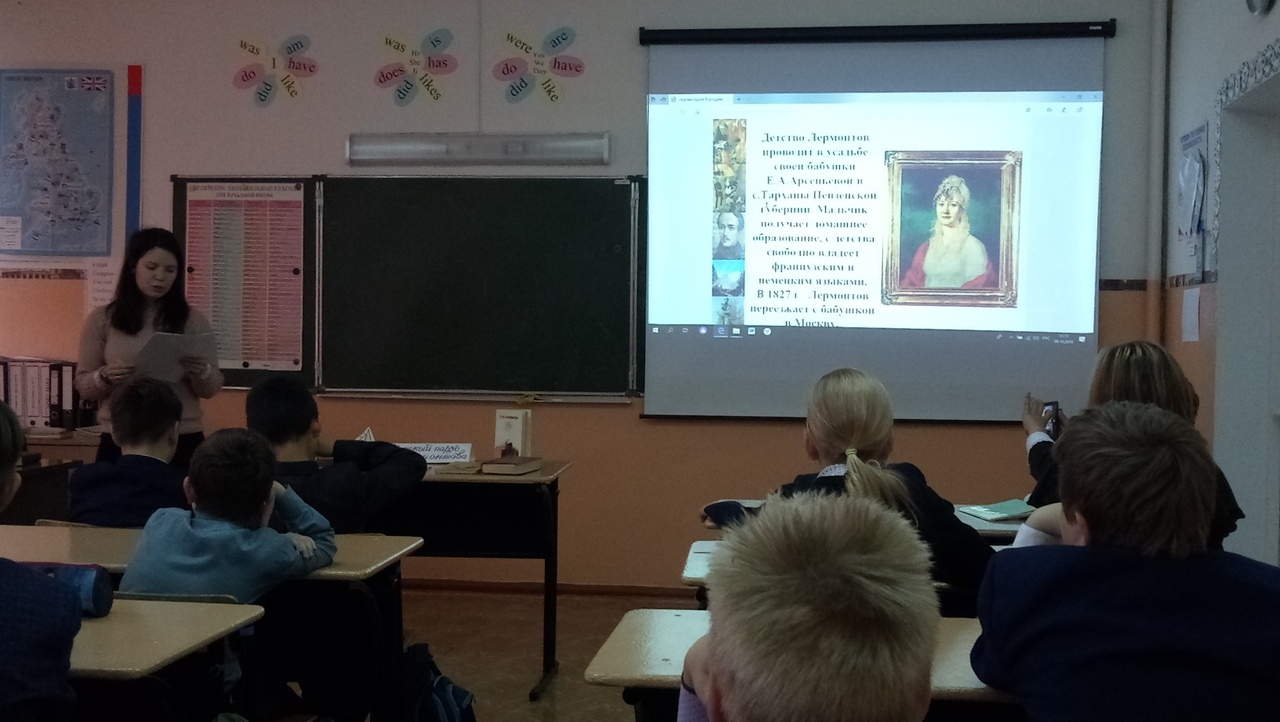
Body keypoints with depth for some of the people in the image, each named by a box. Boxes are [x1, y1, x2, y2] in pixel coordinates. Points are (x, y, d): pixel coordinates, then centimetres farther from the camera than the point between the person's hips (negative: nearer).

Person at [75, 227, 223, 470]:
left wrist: (202, 373, -16)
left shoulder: (193, 321, 4)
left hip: (182, 442, 0)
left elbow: (211, 390, 6)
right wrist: (104, 378, -15)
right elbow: (83, 385, 6)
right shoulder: (102, 320, 3)